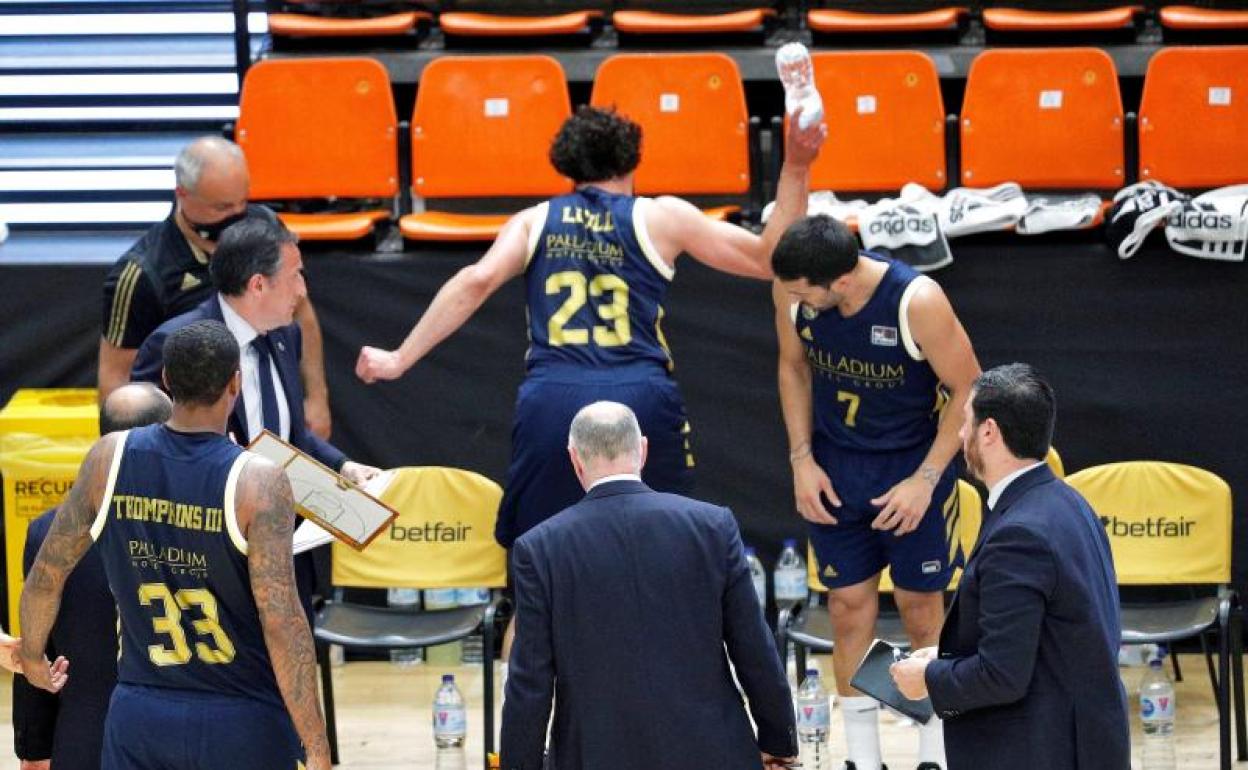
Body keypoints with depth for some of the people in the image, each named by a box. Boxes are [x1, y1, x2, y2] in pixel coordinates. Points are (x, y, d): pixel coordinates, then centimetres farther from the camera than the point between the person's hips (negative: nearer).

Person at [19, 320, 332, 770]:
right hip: (245, 725, -3)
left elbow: (47, 573, 8)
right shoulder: (258, 481, -14)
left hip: (140, 717, 3)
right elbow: (281, 621, -19)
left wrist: (32, 656, 28)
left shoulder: (109, 459, -2)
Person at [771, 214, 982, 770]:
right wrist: (801, 459, -3)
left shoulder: (917, 302, -29)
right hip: (835, 467, 3)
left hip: (914, 463, -3)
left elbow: (968, 388, -16)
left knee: (921, 605, 5)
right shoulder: (791, 289, -17)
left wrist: (925, 480, -18)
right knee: (849, 605, 4)